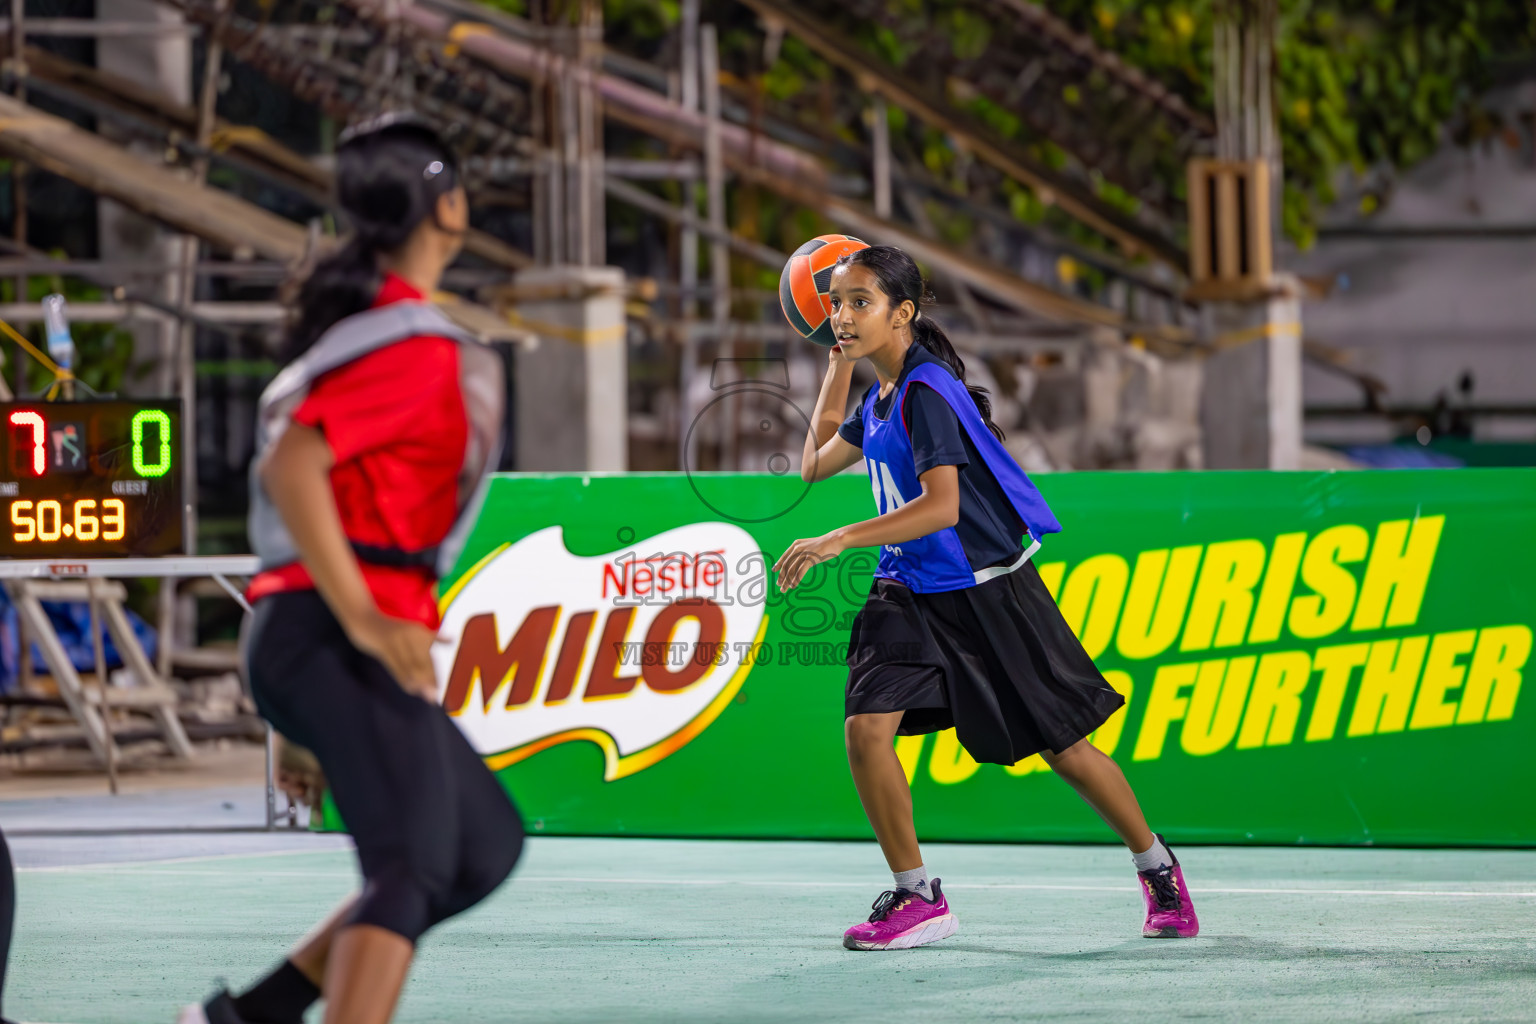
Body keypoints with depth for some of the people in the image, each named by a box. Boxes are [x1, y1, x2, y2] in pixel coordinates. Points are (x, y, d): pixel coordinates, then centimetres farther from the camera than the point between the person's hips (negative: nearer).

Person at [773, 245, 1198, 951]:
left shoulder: (926, 393, -19)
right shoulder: (880, 397, 7)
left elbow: (940, 507, -30)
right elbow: (817, 464, 27)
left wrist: (838, 541, -34)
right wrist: (838, 366, 21)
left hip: (985, 593, -7)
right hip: (910, 595, 7)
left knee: (1063, 748, 4)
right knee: (865, 728, -15)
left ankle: (1159, 870, 27)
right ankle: (916, 898, -3)